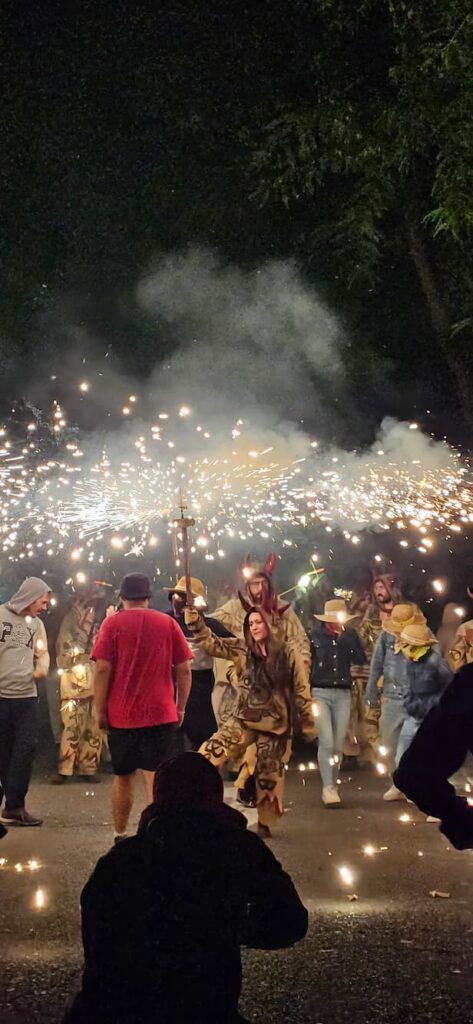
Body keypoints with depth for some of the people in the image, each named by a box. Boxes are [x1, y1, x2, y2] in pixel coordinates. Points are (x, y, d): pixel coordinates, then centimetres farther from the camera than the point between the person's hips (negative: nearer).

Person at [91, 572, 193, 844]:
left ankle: (121, 837, 24)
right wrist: (180, 708, 11)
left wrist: (101, 710, -2)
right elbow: (184, 670, 3)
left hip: (122, 715, 0)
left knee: (123, 776, 14)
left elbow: (103, 669, -8)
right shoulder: (168, 623, 4)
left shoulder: (113, 623, -1)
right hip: (161, 713, 0)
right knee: (157, 776, -2)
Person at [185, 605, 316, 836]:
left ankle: (264, 824, 28)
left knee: (269, 777, 8)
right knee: (206, 757, -13)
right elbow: (209, 641, -4)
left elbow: (301, 693, -2)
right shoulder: (242, 649, 1)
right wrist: (191, 612, -15)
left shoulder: (288, 655, -6)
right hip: (243, 720, 2)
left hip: (274, 726, -2)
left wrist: (308, 727, 0)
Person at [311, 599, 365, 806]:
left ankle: (333, 785, 15)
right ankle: (328, 788, -11)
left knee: (338, 744, 3)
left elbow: (360, 660, -5)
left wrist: (349, 636, -11)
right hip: (320, 693, -3)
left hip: (343, 694, 3)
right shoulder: (315, 636, -1)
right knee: (327, 741, -13)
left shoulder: (349, 637, 7)